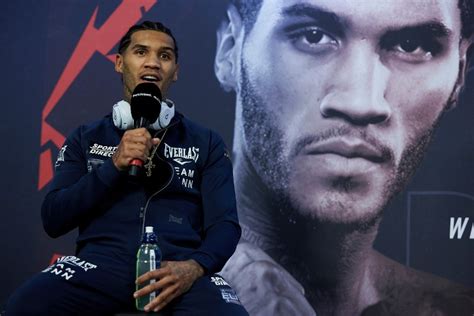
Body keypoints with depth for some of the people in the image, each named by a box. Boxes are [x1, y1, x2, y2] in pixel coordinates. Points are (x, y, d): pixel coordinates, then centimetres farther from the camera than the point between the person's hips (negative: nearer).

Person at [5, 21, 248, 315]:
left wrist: (194, 267, -14)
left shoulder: (206, 142, 18)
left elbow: (226, 224, 8)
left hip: (177, 263, 0)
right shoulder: (86, 138, 20)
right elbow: (54, 219, 10)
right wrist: (114, 165, -3)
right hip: (104, 260, 1)